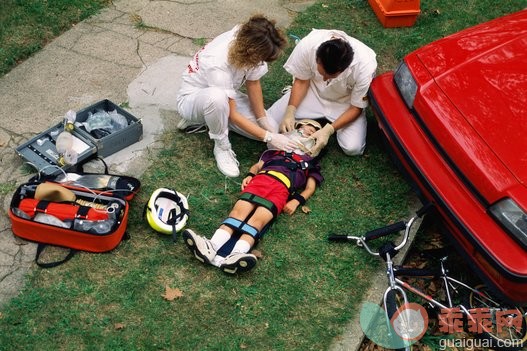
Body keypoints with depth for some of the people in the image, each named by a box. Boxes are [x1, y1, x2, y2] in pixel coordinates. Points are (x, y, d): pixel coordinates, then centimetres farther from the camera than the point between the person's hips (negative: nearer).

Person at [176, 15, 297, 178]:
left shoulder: (246, 41, -22)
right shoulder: (218, 65, -39)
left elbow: (253, 83, -7)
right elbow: (233, 115, -29)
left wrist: (263, 120, -14)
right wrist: (269, 137, -28)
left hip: (227, 95, 7)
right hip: (192, 99, -7)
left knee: (270, 128, -8)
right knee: (217, 96, -43)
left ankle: (206, 119, 9)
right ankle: (222, 146, -13)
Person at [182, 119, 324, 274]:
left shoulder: (311, 162, 31)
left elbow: (310, 187, 18)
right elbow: (258, 164, 31)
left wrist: (296, 201, -2)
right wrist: (250, 175, 8)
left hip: (282, 188, -2)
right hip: (260, 179, 3)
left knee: (258, 219, -29)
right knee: (240, 209, -24)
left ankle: (233, 257, -53)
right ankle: (211, 247, -43)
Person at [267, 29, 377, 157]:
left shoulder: (366, 66, -35)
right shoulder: (307, 44, -32)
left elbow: (356, 107, -20)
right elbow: (301, 81, -13)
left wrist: (329, 130, -32)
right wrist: (290, 111, -26)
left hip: (343, 102, -1)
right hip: (314, 90, 2)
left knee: (353, 148, -22)